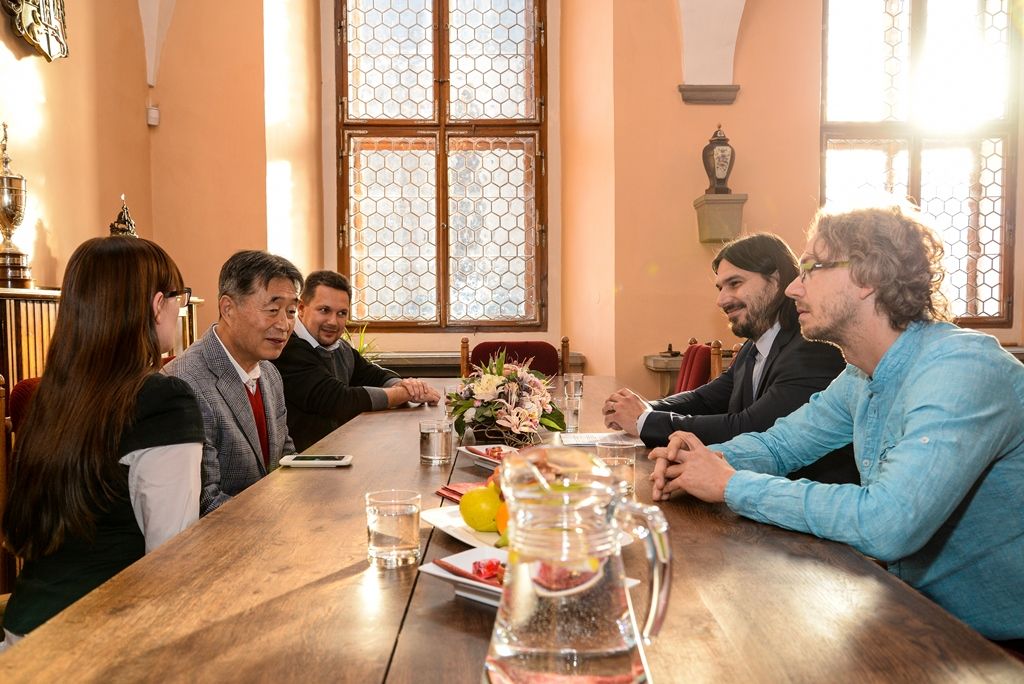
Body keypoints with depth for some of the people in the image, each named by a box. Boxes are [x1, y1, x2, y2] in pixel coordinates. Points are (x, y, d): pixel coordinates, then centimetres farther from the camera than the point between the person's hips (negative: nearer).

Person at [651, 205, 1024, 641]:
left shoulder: (962, 368, -27)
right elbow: (778, 444, 12)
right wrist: (707, 460, -11)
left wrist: (732, 485, -26)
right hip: (918, 608, 7)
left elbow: (887, 525, -37)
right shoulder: (863, 377, 3)